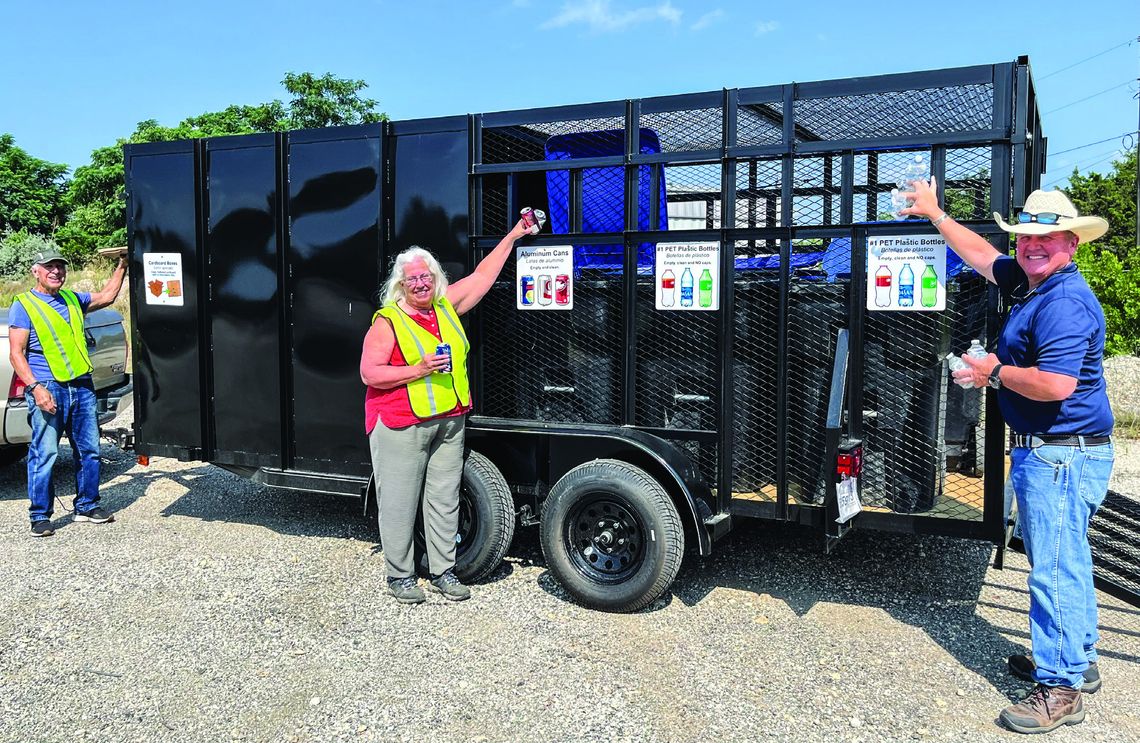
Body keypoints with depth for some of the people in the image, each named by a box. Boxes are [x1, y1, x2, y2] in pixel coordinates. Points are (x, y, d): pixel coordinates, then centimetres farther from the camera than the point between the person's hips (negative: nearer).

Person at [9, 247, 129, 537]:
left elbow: (106, 296, 27)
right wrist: (35, 388, -18)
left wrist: (122, 266, 18)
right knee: (44, 454, -5)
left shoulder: (72, 299, 15)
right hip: (48, 389, -6)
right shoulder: (23, 306, -2)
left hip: (82, 387, 6)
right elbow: (16, 353, -7)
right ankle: (40, 516, 5)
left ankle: (87, 505, 21)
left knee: (88, 449, 9)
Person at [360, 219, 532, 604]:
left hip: (449, 423, 6)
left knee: (445, 499, 11)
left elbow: (483, 275, 18)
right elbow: (369, 373, -11)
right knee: (400, 502, 2)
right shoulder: (387, 321, -6)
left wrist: (513, 236, 19)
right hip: (401, 427, -5)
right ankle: (400, 575, 16)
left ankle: (443, 571, 22)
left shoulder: (447, 306, 10)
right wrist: (419, 370, -20)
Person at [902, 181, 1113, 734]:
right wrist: (934, 214, 34)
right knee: (1064, 560, 20)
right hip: (1044, 452, 11)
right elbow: (982, 255, 27)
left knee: (1054, 568, -5)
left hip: (1063, 455, -11)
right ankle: (1077, 661, 34)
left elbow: (1055, 384, -30)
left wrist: (995, 372, -14)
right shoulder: (1027, 283, 11)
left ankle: (1061, 688, 4)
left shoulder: (1065, 303, -20)